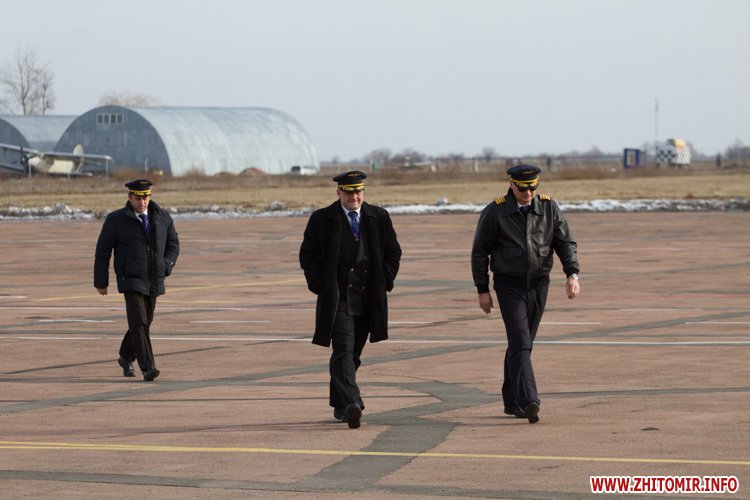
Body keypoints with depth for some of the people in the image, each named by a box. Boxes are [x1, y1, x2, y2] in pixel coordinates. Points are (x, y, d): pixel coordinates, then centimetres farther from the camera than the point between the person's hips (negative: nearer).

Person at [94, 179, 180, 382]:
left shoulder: (162, 217, 4)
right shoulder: (116, 220, -5)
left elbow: (173, 244, 13)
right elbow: (102, 250, -1)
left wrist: (166, 267, -4)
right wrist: (101, 282, 0)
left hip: (154, 281, 5)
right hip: (131, 280, -4)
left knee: (145, 322, 15)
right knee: (138, 323, -17)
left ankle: (126, 358, 38)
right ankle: (148, 368, -22)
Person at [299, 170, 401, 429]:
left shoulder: (379, 217, 8)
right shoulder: (322, 219, 0)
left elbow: (393, 251, 14)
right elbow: (308, 255, 2)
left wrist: (384, 282, 3)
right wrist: (321, 286, -7)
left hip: (369, 298, 4)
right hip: (337, 298, -4)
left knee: (353, 353, 11)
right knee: (344, 349, -17)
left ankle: (339, 405, 25)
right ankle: (351, 404, -28)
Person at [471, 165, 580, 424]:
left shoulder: (549, 208, 1)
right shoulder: (495, 212, -7)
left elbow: (566, 242, 0)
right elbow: (480, 251, -1)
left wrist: (572, 274, -16)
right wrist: (482, 290, -3)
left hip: (539, 285, 4)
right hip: (509, 286, -4)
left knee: (522, 344, 12)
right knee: (520, 344, -16)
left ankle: (512, 401, 23)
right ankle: (528, 402, -26)